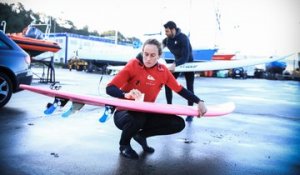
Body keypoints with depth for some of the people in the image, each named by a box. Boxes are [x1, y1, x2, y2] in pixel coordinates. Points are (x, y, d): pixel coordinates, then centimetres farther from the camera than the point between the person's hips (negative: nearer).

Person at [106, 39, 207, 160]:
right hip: (125, 112, -4)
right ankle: (124, 145, -2)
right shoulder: (133, 64, -15)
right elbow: (110, 88, -20)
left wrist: (199, 102, -5)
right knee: (137, 120, -39)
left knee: (179, 124, -10)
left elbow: (180, 89, 6)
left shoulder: (163, 70, -2)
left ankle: (141, 135, 10)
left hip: (147, 113, 5)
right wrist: (126, 95, -40)